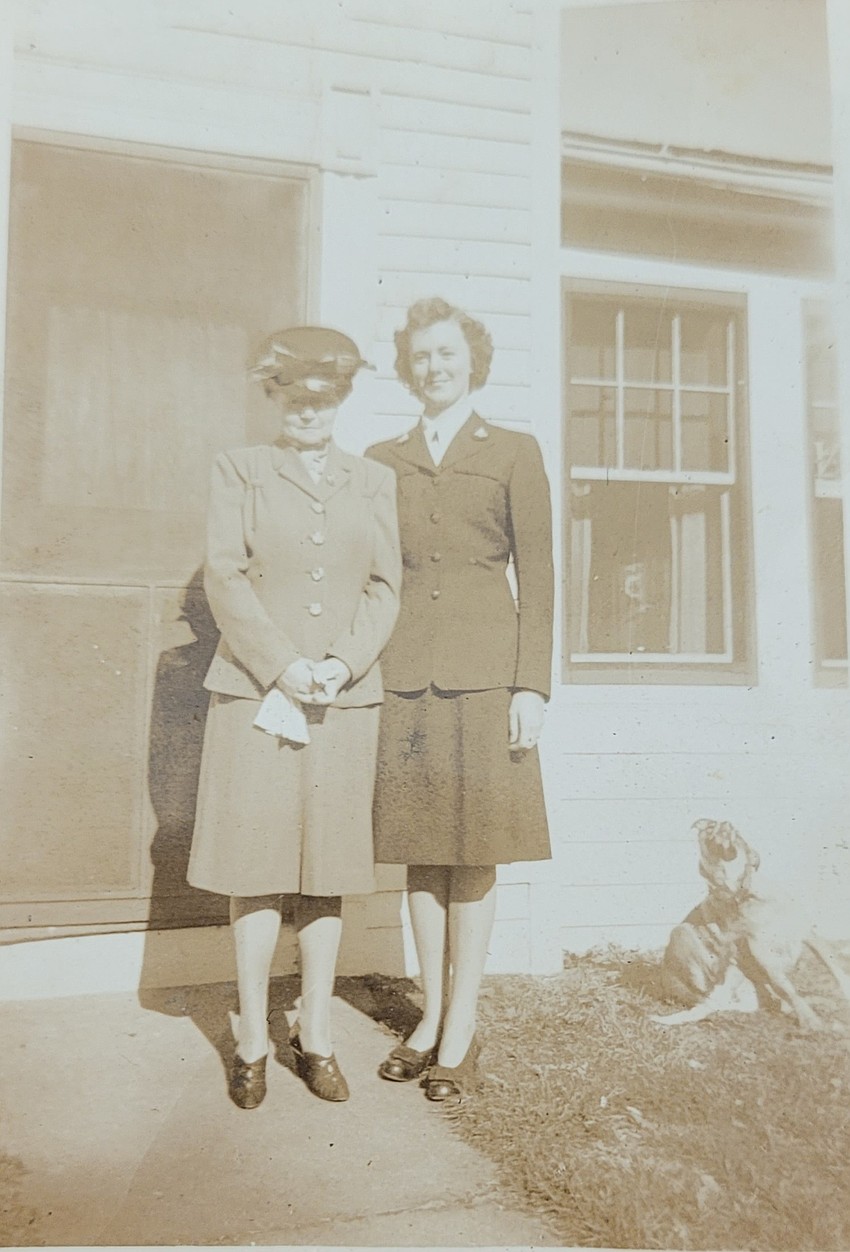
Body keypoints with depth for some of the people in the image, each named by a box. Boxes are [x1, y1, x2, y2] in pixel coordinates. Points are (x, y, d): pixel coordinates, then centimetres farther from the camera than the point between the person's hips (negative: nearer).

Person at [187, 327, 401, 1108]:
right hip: (255, 692, -1)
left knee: (328, 870, 7)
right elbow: (224, 577, -2)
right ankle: (253, 1041, 17)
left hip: (346, 700, 2)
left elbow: (386, 587, 6)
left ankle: (317, 1036, 20)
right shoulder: (241, 470, 8)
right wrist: (282, 668, -13)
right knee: (257, 868, 2)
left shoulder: (374, 482, 13)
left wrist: (345, 663, -10)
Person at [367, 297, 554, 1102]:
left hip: (483, 671, -2)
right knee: (420, 852, 8)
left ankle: (462, 1028, 16)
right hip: (404, 673, 3)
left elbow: (536, 579, 2)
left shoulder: (514, 454, 8)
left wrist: (532, 686, -7)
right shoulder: (381, 460, 15)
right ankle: (430, 1014, 23)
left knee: (473, 857, 2)